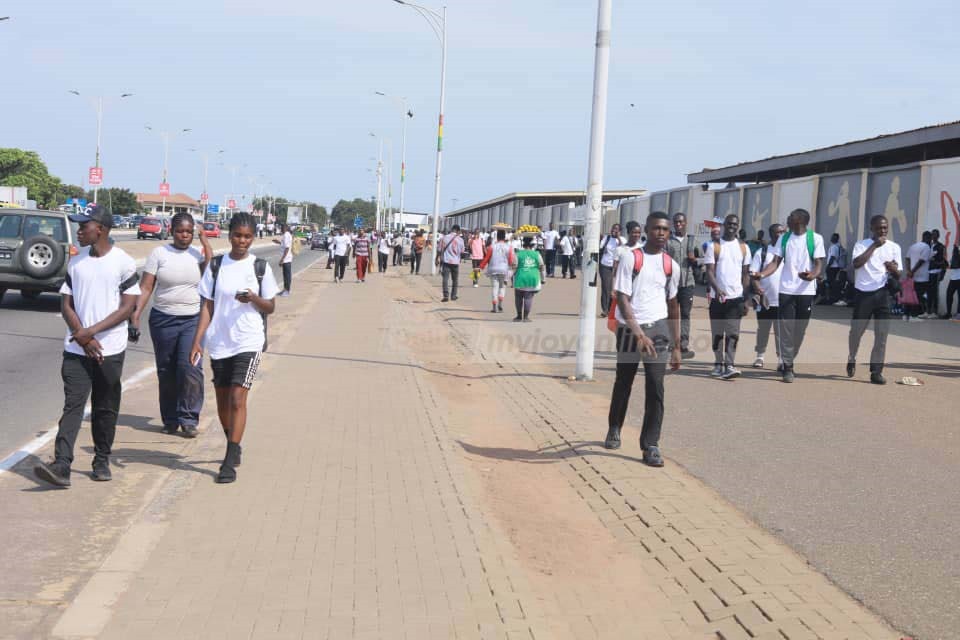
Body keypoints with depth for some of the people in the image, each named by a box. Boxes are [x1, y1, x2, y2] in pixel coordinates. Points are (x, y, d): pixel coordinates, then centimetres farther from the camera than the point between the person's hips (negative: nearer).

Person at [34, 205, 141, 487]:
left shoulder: (124, 263, -4)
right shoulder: (76, 262, 9)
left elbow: (127, 307, -8)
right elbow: (66, 304, 8)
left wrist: (91, 331, -14)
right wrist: (82, 336, -7)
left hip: (110, 350, -3)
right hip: (76, 349, 3)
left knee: (105, 409, 7)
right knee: (72, 405, -6)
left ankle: (102, 462, 21)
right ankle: (61, 466, -13)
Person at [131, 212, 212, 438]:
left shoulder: (197, 254, 7)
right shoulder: (159, 253, 2)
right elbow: (145, 288, -1)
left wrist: (206, 243, -10)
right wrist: (135, 316, -10)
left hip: (193, 319, 0)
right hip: (163, 319, 0)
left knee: (190, 368, -13)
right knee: (166, 371, 7)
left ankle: (189, 418, -5)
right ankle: (170, 419, 19)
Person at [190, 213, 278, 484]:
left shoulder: (260, 267, 0)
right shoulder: (216, 266, 4)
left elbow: (270, 307, 6)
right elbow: (207, 306, 4)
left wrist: (253, 298, -16)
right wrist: (197, 341, -4)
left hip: (248, 342, -3)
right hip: (219, 342, 3)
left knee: (237, 399, -13)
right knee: (223, 400, 12)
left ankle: (230, 462, -10)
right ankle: (233, 447, 34)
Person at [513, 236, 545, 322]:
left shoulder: (518, 254, 0)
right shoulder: (537, 254, 5)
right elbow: (542, 268, 6)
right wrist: (542, 280, 13)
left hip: (520, 279, -1)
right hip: (533, 279, 1)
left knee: (518, 298, 13)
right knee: (528, 298, 2)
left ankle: (519, 316, 20)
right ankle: (526, 317, -3)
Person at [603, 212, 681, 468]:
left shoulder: (671, 265, 8)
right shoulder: (631, 258, -5)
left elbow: (673, 306, 16)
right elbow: (622, 298, -12)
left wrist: (676, 346, 14)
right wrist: (638, 332, -23)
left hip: (658, 328, 2)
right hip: (629, 328, -2)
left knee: (655, 387, -7)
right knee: (623, 383, 14)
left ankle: (650, 445, 0)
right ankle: (614, 429, 38)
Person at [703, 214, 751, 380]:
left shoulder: (743, 247, 8)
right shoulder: (714, 246, 1)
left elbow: (745, 274, 11)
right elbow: (710, 271, -6)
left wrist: (746, 299, 5)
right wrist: (717, 289, -24)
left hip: (736, 297, 1)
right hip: (717, 297, -1)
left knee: (733, 333, -6)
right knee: (717, 333, 7)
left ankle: (729, 366, -10)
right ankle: (718, 364, 17)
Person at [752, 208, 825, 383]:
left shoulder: (815, 238, -3)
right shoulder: (784, 238, 6)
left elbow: (818, 264, -6)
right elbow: (776, 262, 4)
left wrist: (812, 276, -29)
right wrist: (762, 274, -16)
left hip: (806, 291, -1)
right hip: (786, 290, 1)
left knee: (800, 329, 9)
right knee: (786, 328, -3)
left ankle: (789, 361, 26)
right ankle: (788, 367, 0)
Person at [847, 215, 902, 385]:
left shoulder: (894, 247, 9)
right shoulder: (861, 245, 2)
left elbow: (898, 276, 8)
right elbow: (857, 263, -18)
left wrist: (893, 269, -16)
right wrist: (874, 245, -15)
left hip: (883, 294, 2)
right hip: (863, 293, -2)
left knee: (881, 334, -2)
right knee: (856, 330, 7)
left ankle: (876, 371, 2)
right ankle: (851, 359, 33)